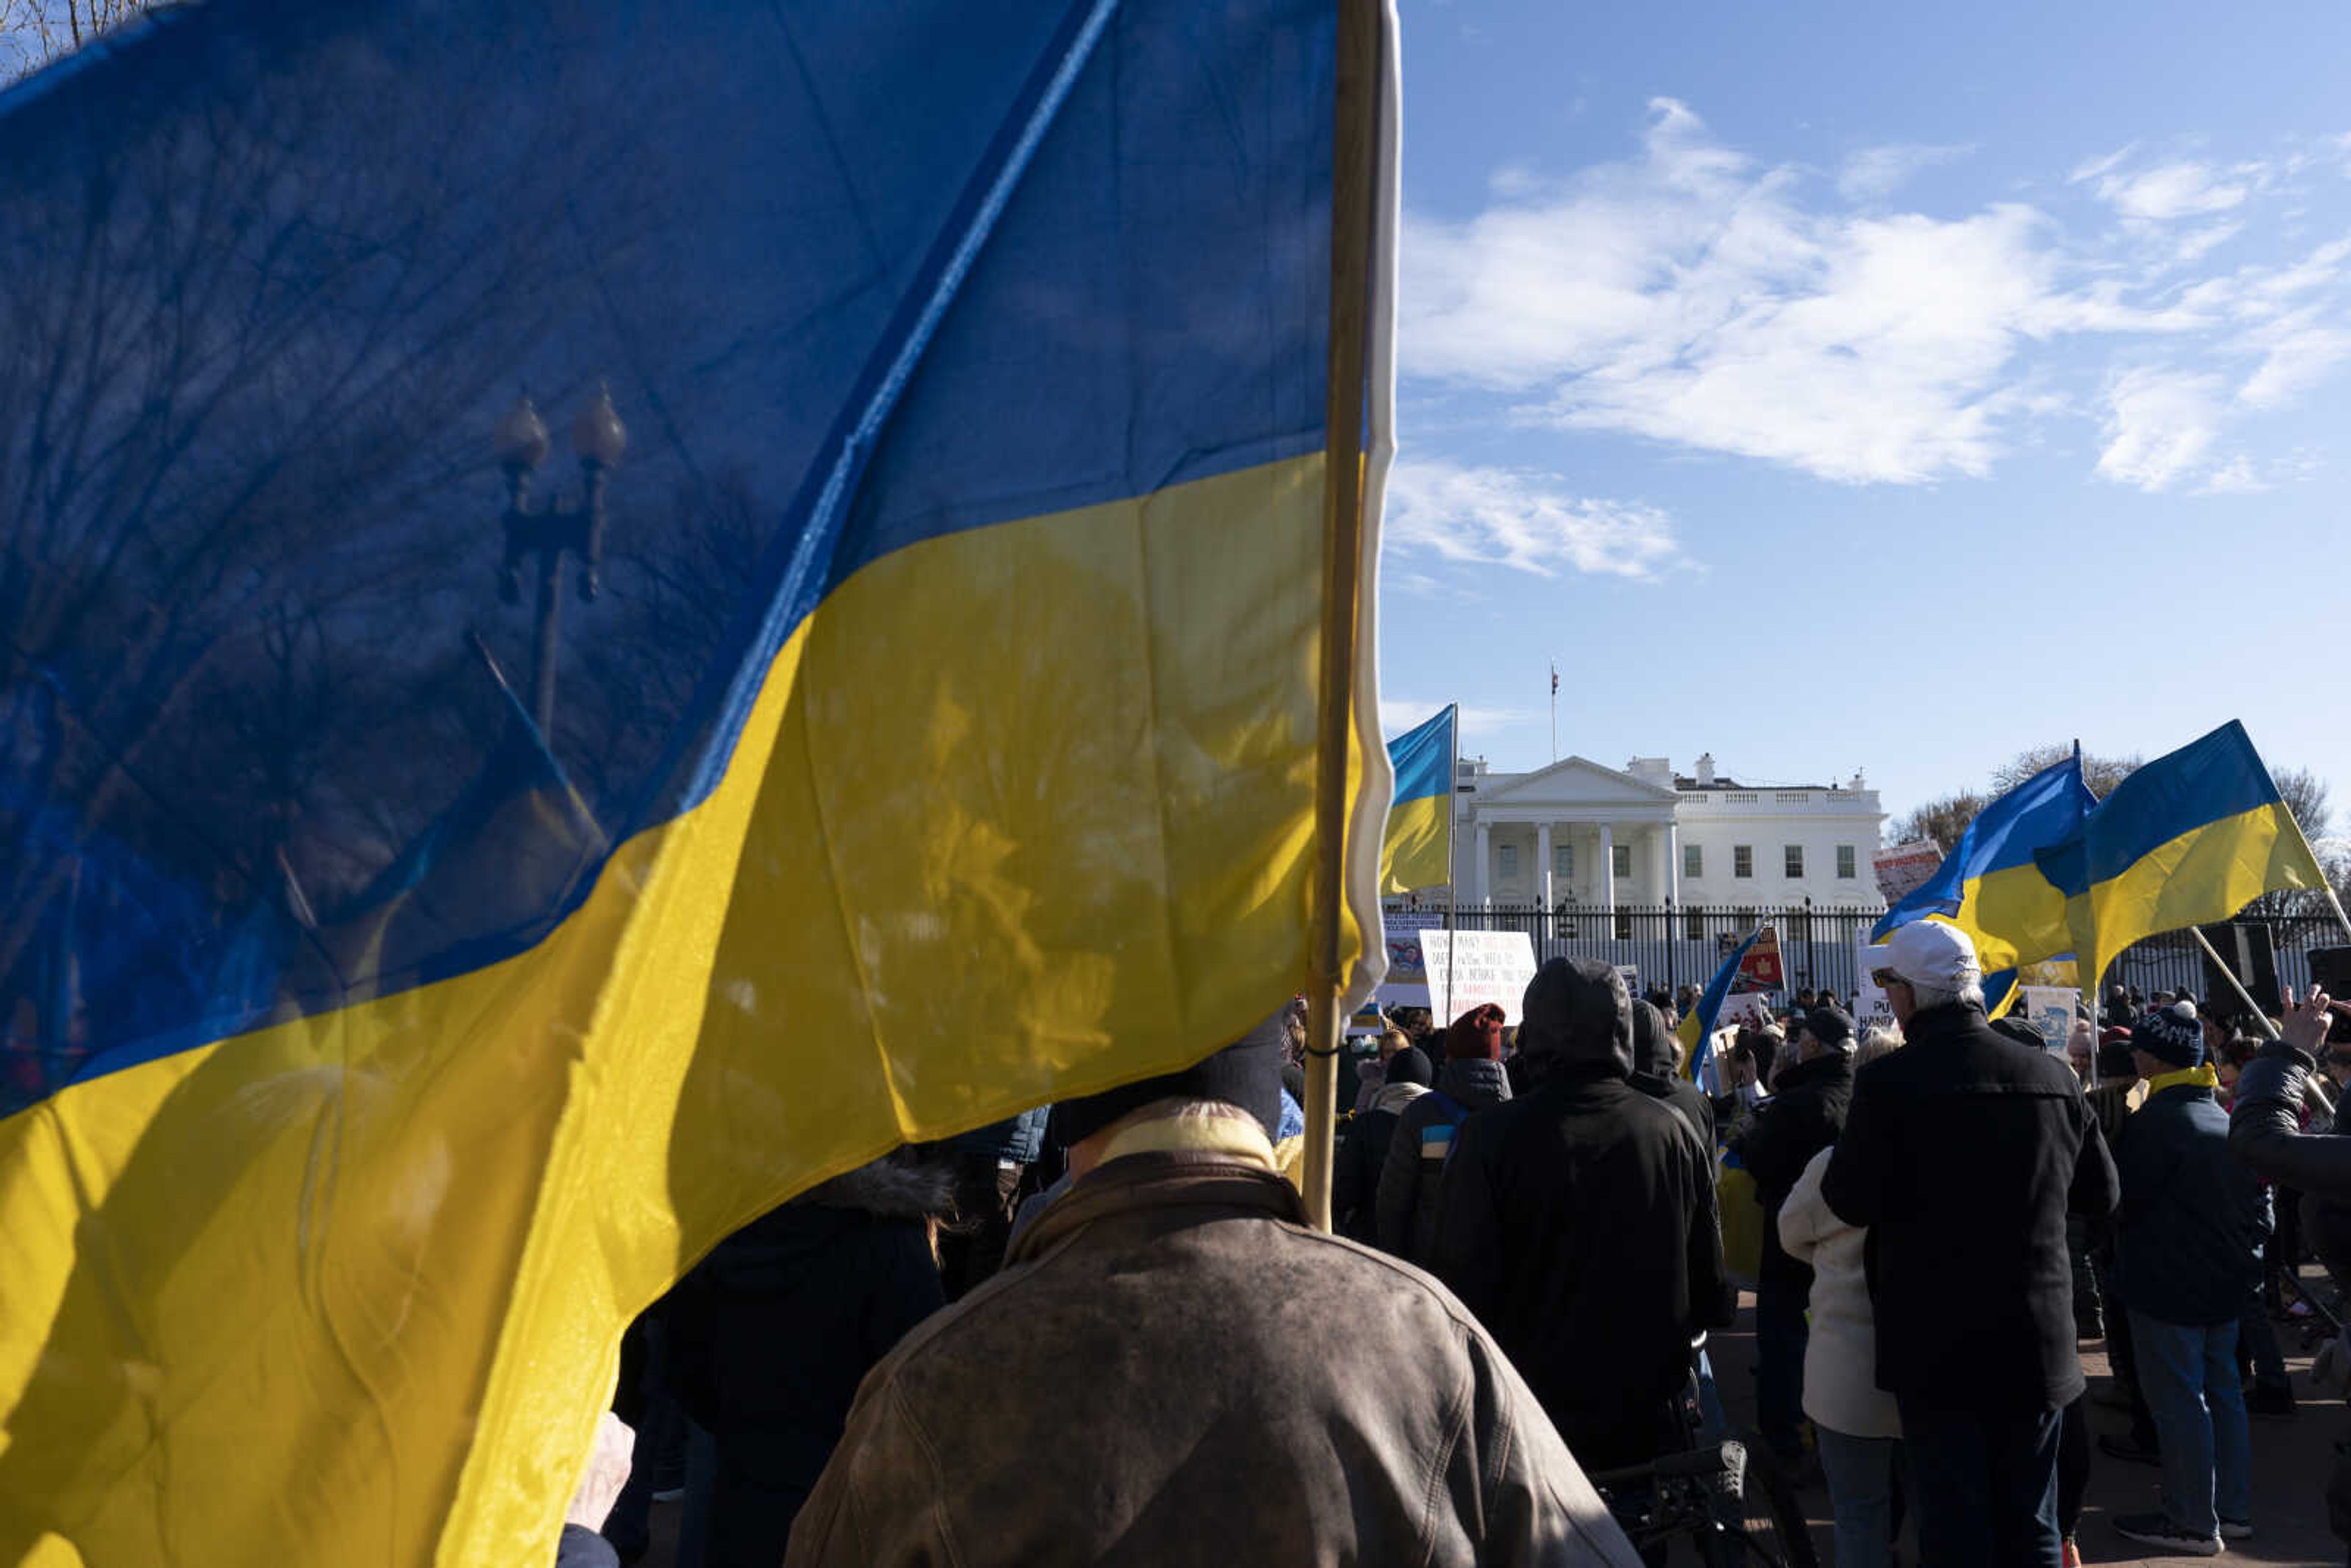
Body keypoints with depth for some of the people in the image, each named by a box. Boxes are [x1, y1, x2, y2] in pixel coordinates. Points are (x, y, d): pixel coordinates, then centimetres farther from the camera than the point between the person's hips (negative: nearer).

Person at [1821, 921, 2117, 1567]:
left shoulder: (1889, 1081, -17)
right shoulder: (2052, 1076, -1)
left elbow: (1851, 1202, -17)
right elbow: (2100, 1194, 8)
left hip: (1937, 1347, -4)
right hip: (2036, 1343, 5)